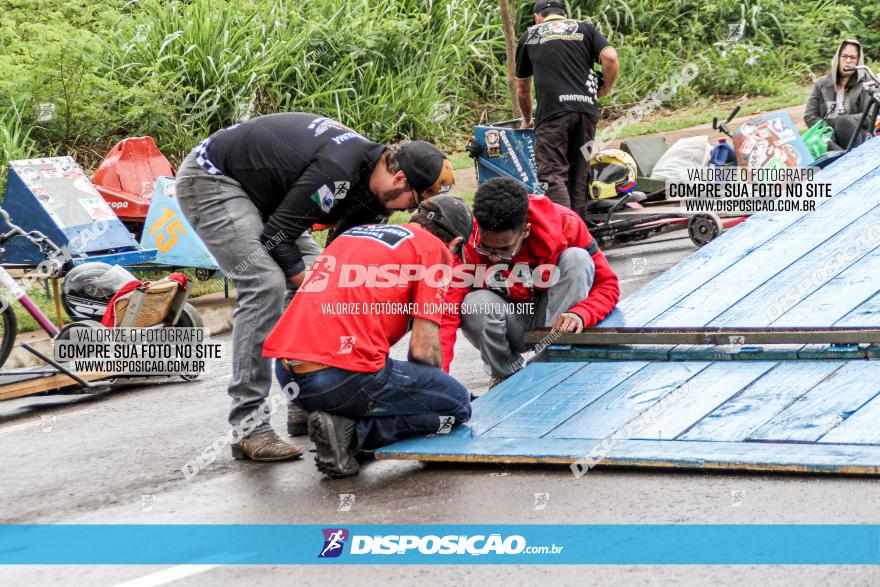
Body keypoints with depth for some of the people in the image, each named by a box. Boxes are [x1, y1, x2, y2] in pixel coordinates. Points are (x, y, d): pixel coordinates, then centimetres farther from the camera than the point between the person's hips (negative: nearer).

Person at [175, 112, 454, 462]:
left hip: (251, 188, 10)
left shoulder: (369, 185, -2)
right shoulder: (337, 172, -31)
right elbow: (276, 238, -25)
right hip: (209, 181, -10)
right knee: (265, 283, -22)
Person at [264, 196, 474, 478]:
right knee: (457, 404, 10)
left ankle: (343, 424, 6)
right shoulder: (434, 249, 5)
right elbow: (423, 350, -3)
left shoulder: (353, 233, 26)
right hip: (342, 377, -8)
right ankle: (351, 431, -7)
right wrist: (430, 384, 20)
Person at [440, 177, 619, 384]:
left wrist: (580, 315, -37)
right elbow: (447, 308, -31)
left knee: (576, 258, -24)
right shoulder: (468, 242, -26)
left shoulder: (565, 225, -23)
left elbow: (607, 284, -16)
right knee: (475, 304, -32)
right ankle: (508, 375, -4)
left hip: (555, 318, 0)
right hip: (511, 326, 0)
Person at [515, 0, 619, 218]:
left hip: (552, 110, -2)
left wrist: (526, 119, 47)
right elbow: (610, 57, 2)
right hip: (587, 108, 3)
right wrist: (606, 89, 18)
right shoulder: (584, 29, 22)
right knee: (579, 173, 12)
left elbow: (522, 89, 31)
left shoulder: (529, 36, 22)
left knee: (552, 173, -9)